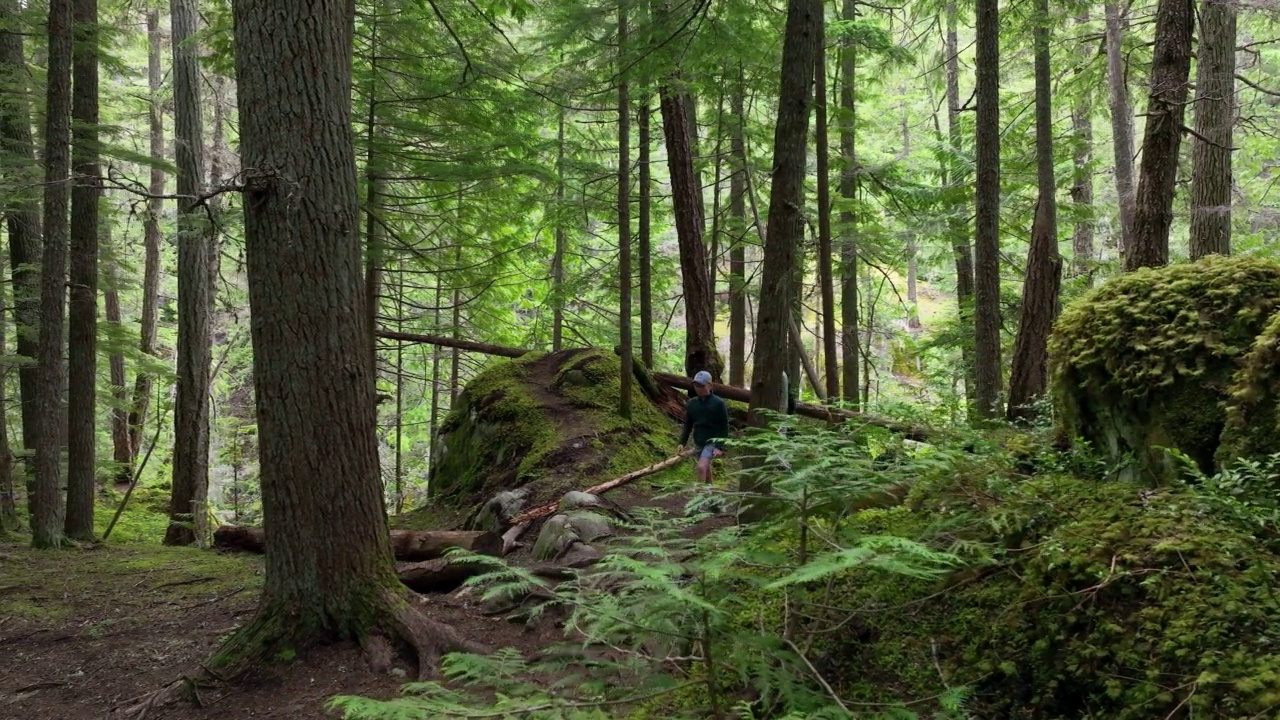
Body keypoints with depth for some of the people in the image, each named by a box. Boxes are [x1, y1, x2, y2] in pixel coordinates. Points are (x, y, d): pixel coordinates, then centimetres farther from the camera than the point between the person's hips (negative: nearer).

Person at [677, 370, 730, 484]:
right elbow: (688, 425, 12)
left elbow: (724, 427, -9)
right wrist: (682, 442, 3)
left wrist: (720, 447, -15)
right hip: (698, 443, 6)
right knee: (706, 469, 17)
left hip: (713, 442, -6)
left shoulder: (719, 403, -11)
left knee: (701, 467, -23)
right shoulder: (691, 403, 2)